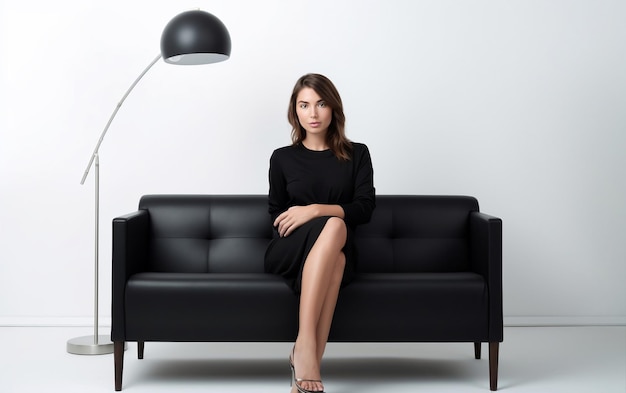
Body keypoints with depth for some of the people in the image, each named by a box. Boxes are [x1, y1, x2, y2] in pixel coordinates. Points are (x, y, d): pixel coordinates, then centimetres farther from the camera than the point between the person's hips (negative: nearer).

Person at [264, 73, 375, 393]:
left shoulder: (357, 155, 11)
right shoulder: (282, 158, 11)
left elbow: (365, 208, -1)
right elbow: (277, 216, 12)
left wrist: (315, 210, -17)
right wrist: (329, 219, -6)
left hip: (338, 255, 1)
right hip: (288, 255, -1)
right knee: (335, 225, -36)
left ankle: (303, 355, -43)